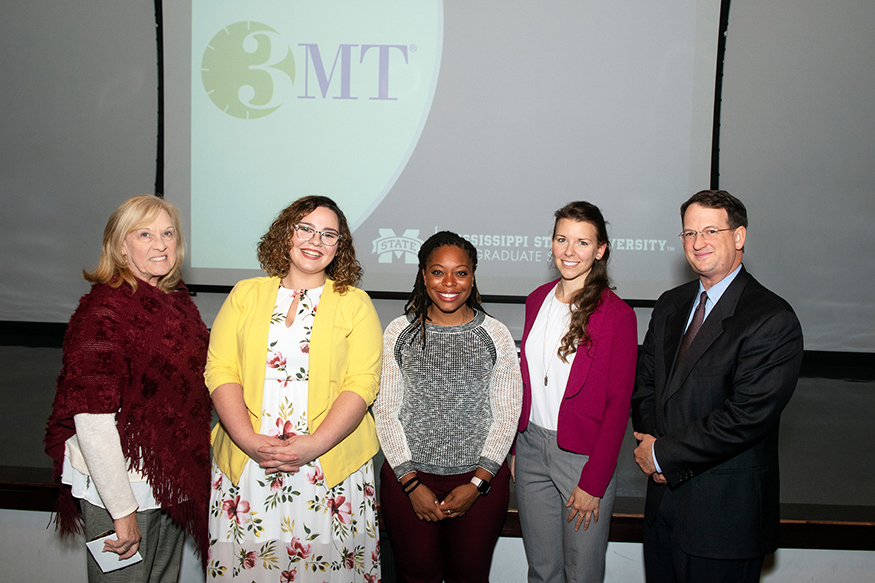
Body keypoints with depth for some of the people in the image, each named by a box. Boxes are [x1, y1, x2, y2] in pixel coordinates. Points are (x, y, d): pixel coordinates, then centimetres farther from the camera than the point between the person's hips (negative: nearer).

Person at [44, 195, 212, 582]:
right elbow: (91, 417, -22)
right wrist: (123, 511, -21)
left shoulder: (177, 301, 5)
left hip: (173, 483, 7)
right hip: (120, 488, -7)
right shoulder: (105, 309, -18)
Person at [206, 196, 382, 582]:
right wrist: (249, 440, -11)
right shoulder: (245, 294, 10)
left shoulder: (355, 303, 5)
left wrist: (314, 444, -15)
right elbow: (220, 370, 2)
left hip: (332, 467, -1)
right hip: (243, 463, 2)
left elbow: (362, 383, -4)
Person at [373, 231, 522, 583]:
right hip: (408, 480, 0)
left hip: (481, 479, 0)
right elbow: (385, 411, -1)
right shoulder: (398, 333, -1)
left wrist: (477, 484, -8)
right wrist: (411, 484, -7)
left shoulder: (496, 335, -2)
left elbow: (507, 415, -1)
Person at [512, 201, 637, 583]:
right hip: (531, 447, 5)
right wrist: (515, 447, 7)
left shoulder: (617, 315, -12)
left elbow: (618, 405, -11)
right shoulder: (537, 301, 5)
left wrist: (593, 482, -13)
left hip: (584, 456, -4)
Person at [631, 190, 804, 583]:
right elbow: (644, 381, 10)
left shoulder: (772, 319, -15)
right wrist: (652, 443, -7)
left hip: (726, 512, -6)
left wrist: (664, 454, -16)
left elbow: (746, 416, -22)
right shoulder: (670, 305, 8)